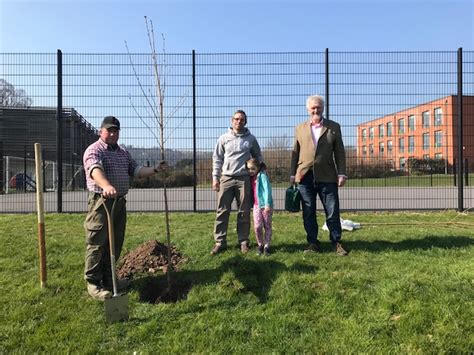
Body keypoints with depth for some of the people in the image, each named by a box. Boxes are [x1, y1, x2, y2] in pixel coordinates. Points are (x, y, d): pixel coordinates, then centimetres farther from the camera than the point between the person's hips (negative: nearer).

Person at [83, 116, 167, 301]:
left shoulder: (123, 153, 18)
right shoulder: (94, 150, -8)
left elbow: (136, 170, 16)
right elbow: (95, 170, -28)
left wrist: (155, 169, 1)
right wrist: (106, 186, -47)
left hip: (119, 202, 8)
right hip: (101, 202, -8)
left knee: (115, 243, 13)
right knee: (97, 243, -3)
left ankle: (108, 278, 27)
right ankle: (93, 283, 8)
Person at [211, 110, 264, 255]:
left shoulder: (251, 139, 7)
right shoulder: (224, 138, 6)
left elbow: (258, 157, 15)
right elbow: (217, 159, 7)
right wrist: (215, 177, 0)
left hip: (244, 178, 0)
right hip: (226, 178, 0)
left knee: (244, 212, 5)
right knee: (222, 211, -1)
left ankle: (243, 241, 15)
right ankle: (220, 242, 6)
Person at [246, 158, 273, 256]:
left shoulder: (262, 175, -6)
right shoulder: (251, 178, 14)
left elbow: (267, 189, -13)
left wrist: (267, 204, -20)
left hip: (265, 205, -4)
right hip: (256, 205, 5)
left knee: (267, 226, 5)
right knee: (257, 226, -5)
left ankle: (267, 246, 14)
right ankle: (260, 245, 13)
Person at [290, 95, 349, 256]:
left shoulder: (334, 127, 8)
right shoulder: (300, 128, 12)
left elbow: (339, 152, 6)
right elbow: (295, 153, 11)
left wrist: (342, 173, -2)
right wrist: (292, 174, 6)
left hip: (327, 177, -1)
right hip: (305, 176, 1)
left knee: (332, 212, 2)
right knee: (308, 213, 6)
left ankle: (336, 243, 15)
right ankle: (313, 243, 18)